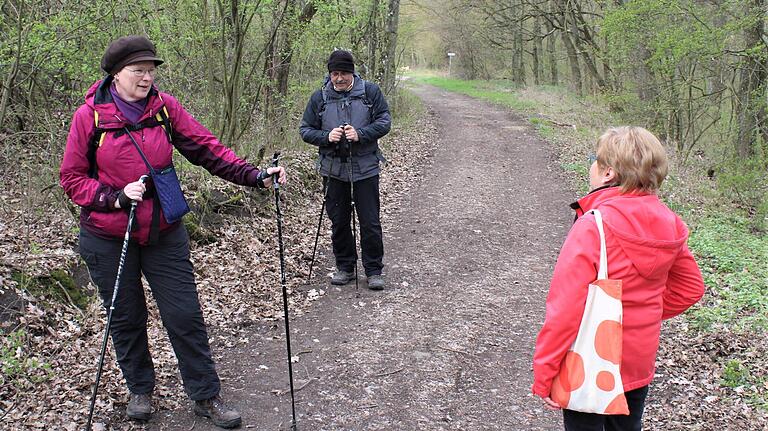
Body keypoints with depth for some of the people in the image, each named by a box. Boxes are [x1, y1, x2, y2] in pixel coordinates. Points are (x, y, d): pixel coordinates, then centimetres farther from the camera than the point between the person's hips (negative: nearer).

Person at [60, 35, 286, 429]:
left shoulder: (164, 106, -4)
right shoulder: (90, 115, -10)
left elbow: (205, 148, -6)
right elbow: (72, 178, -5)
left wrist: (253, 176, -17)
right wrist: (116, 197, -21)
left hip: (164, 233, 1)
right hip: (108, 239, -1)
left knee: (185, 315, 2)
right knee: (126, 318, 13)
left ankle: (205, 396, 16)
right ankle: (140, 389, 35)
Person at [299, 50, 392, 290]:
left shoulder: (370, 92, -2)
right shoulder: (319, 97, 2)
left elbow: (384, 122, -3)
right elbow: (305, 130, 4)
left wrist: (360, 134, -19)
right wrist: (326, 137, -15)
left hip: (365, 168, -2)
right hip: (333, 169, 2)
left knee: (370, 222, 0)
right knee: (339, 222, 11)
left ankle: (374, 270, 13)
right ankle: (344, 267, 25)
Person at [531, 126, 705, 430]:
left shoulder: (592, 227, -25)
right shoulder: (667, 225, -4)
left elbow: (565, 307, -26)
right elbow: (690, 288, 9)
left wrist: (543, 374, -19)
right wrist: (646, 315, 12)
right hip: (639, 363, 7)